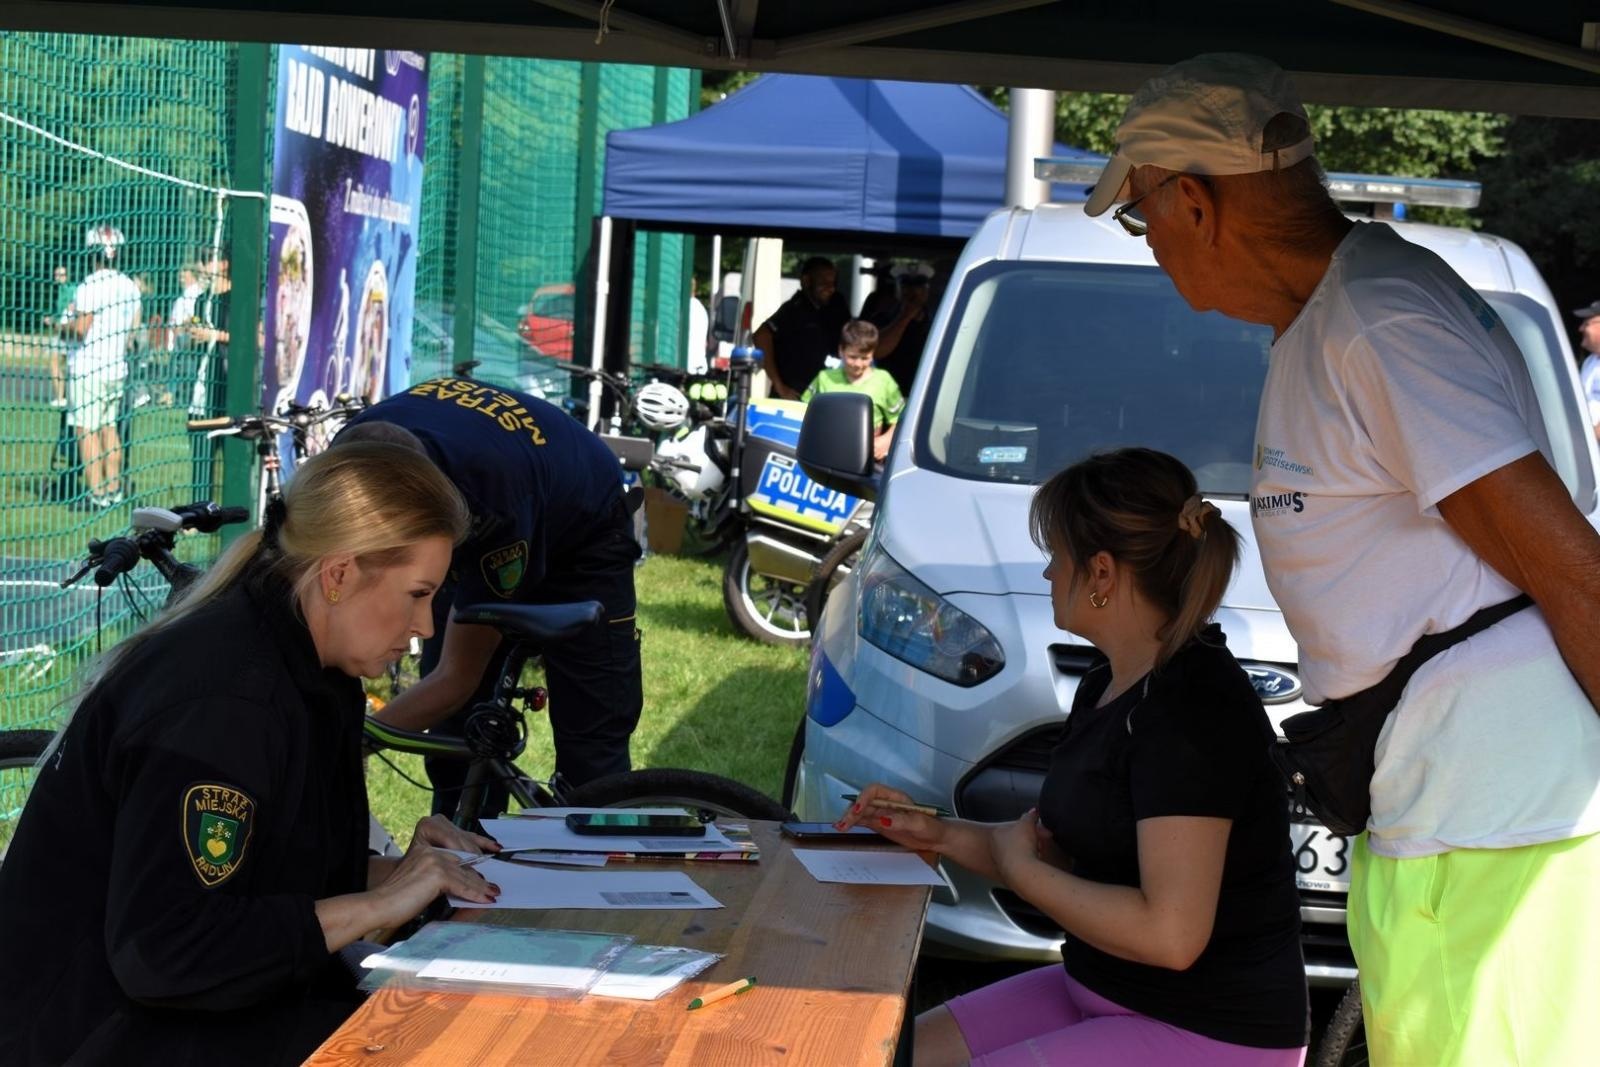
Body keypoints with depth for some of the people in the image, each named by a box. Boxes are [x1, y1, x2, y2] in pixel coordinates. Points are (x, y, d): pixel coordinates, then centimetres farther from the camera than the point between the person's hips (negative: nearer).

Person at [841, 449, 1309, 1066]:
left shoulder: (1192, 708, -22)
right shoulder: (1107, 686, 9)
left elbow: (1171, 935, -28)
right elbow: (1067, 853, 18)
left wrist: (1019, 867, -15)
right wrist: (941, 836, 4)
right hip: (1104, 993, 10)